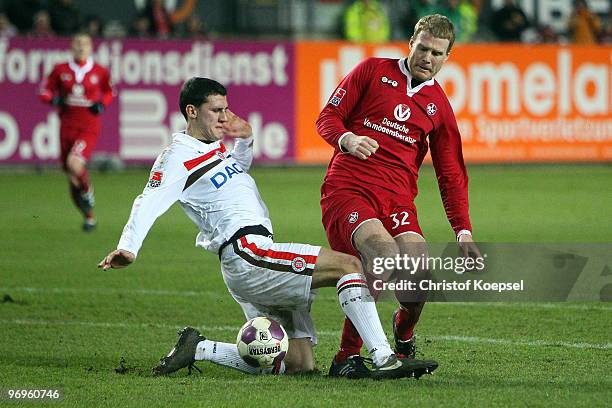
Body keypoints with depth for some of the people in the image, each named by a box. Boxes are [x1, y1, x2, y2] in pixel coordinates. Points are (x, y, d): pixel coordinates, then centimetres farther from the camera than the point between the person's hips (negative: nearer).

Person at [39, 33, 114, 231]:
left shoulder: (99, 72, -1)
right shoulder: (61, 70, 1)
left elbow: (110, 91, 15)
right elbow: (45, 90, 10)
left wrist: (102, 104, -4)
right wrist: (53, 99, -11)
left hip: (89, 128, -3)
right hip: (67, 127, 3)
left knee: (74, 163, -27)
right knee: (71, 175, 7)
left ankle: (87, 191, 5)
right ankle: (89, 217, 26)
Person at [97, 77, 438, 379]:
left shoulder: (215, 147, 24)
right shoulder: (178, 157, -3)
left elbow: (239, 167, 45)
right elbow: (149, 203, -16)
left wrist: (246, 140, 24)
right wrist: (128, 248, -31)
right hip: (246, 253, -10)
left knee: (299, 364, 3)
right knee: (349, 265, -18)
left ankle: (199, 349, 5)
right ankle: (384, 360, -29)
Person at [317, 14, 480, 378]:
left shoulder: (439, 106, 17)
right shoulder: (374, 71, 9)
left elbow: (452, 175, 18)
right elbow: (328, 117, 9)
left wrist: (464, 232, 7)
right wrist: (347, 139, -14)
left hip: (398, 199, 3)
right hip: (347, 189, -3)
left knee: (421, 278, -21)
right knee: (386, 256, -32)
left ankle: (404, 333, 17)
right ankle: (347, 357, -18)